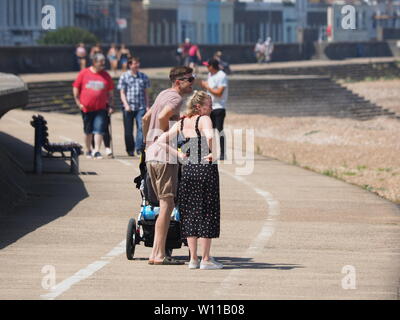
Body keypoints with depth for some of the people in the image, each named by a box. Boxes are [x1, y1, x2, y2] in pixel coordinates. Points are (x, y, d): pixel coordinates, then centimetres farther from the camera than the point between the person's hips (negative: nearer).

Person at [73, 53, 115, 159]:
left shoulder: (106, 75, 5)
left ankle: (96, 151, -9)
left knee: (99, 130, -10)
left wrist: (110, 105, 5)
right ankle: (88, 150, 26)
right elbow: (76, 88, 5)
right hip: (86, 107, 0)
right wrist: (78, 103, -1)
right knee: (88, 131, 11)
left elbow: (110, 91, 12)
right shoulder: (84, 73, 0)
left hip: (101, 108, 0)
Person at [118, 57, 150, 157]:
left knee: (141, 127, -14)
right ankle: (130, 150, 18)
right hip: (128, 107, -1)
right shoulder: (124, 77, 3)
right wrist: (126, 104, -11)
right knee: (128, 130, 5)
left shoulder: (143, 77, 11)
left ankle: (139, 148, -13)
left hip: (141, 107, 1)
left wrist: (147, 106, 8)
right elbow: (122, 93, 1)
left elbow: (146, 92, 15)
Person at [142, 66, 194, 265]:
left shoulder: (164, 94, 19)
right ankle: (158, 255, -10)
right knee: (167, 204, -8)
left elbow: (146, 118, 28)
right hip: (164, 157, -10)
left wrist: (148, 143, 33)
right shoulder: (176, 98, -10)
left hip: (152, 154, 10)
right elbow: (163, 117, -28)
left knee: (166, 204, 14)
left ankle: (156, 253, 13)